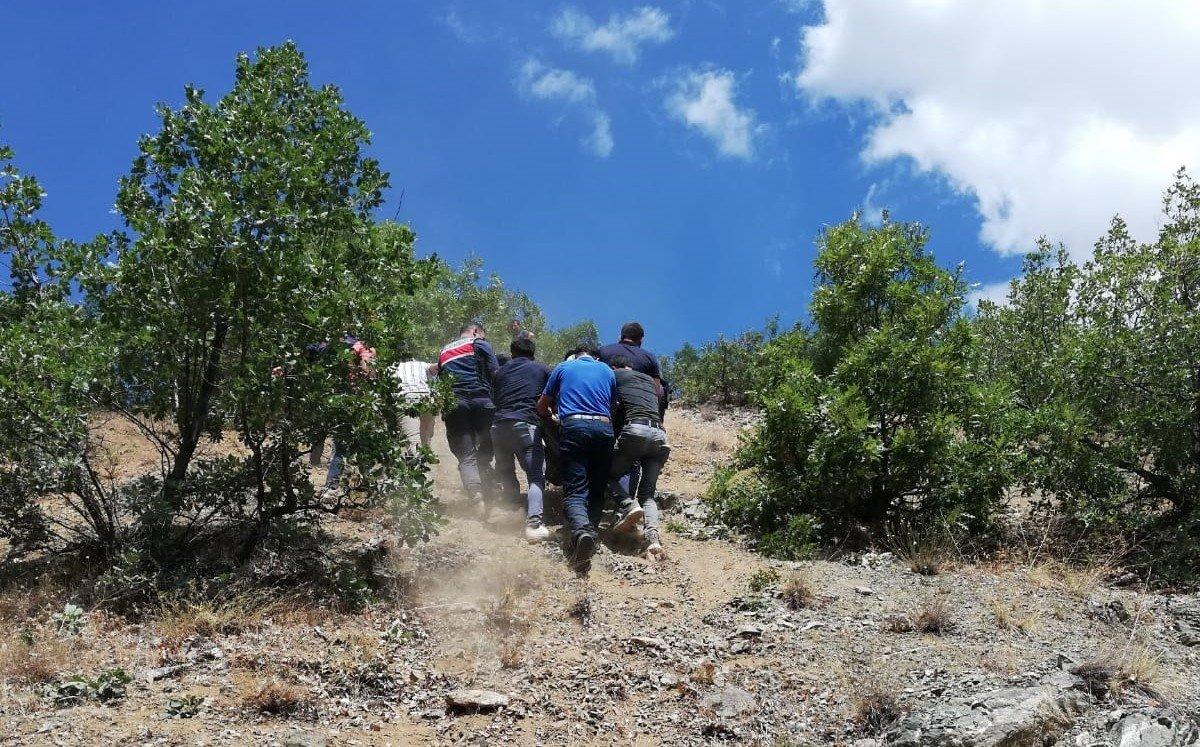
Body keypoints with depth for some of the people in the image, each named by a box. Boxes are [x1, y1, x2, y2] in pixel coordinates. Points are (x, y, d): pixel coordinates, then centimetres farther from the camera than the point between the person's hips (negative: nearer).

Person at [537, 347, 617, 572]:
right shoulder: (607, 371, 23)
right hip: (604, 429, 2)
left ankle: (581, 530, -37)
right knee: (597, 490, 11)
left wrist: (553, 418, 43)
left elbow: (542, 406, 23)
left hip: (573, 426, -2)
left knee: (575, 491, -11)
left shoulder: (563, 367, 19)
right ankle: (592, 527, -8)